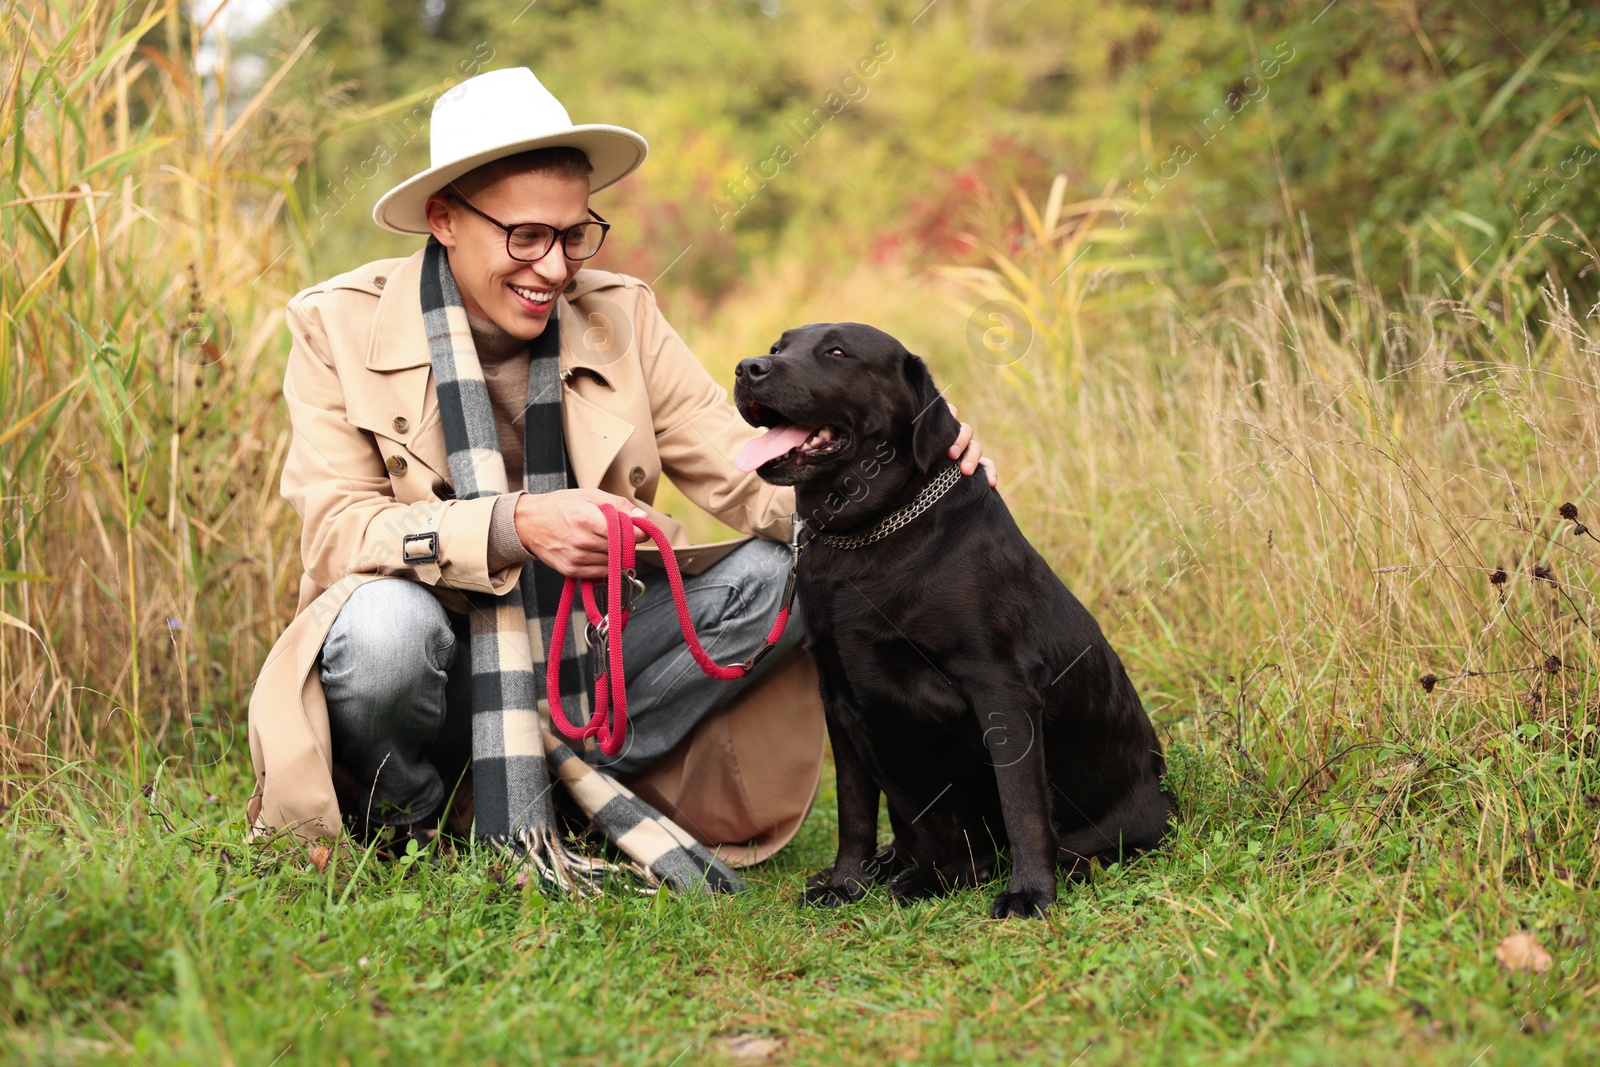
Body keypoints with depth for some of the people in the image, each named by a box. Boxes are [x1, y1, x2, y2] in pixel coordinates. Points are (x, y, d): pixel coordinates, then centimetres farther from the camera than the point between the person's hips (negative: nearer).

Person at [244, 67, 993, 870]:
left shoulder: (620, 318, 2)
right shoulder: (338, 327, -7)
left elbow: (745, 474, -4)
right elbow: (337, 532, -15)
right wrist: (513, 526, -32)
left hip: (583, 668, 3)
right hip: (442, 676, -3)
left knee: (777, 573, -16)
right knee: (387, 618, -37)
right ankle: (399, 828, -7)